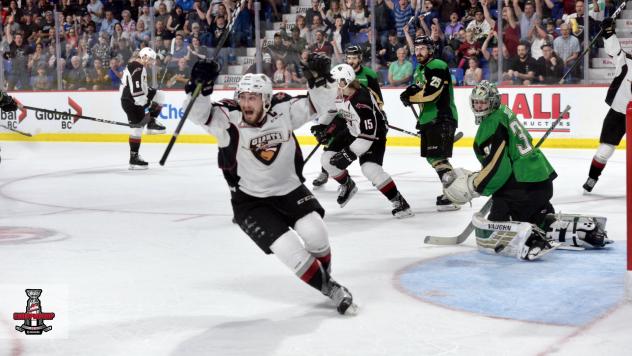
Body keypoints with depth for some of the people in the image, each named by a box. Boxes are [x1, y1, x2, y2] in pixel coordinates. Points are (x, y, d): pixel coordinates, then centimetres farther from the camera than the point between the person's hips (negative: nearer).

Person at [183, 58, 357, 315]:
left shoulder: (284, 110, -10)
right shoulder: (229, 119, -18)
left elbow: (316, 104, -2)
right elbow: (198, 113, -29)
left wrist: (320, 81, -21)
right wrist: (199, 87, -46)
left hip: (290, 189, 2)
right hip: (250, 200, -2)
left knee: (314, 233, -18)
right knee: (289, 250, -13)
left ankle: (326, 275, 13)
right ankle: (330, 289, 8)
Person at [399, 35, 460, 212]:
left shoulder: (437, 66, -14)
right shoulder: (419, 70, 18)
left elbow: (432, 93, -24)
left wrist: (410, 96, -15)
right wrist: (421, 119, 18)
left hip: (442, 118, -11)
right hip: (428, 119, 11)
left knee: (437, 157, -16)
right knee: (431, 156, 14)